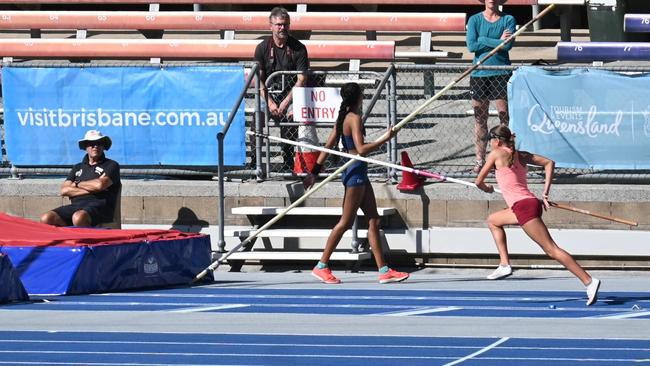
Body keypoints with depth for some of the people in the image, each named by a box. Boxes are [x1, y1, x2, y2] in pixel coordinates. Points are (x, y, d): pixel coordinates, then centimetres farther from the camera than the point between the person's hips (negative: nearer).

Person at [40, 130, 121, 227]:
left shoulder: (111, 165, 12)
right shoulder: (78, 168, 27)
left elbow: (100, 185, -8)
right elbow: (64, 190, 11)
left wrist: (77, 184, 9)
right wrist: (91, 189, -1)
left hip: (99, 205, -5)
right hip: (76, 204, 5)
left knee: (78, 217, -42)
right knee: (46, 218, -23)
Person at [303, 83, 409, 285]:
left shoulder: (343, 118, 13)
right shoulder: (354, 118, -15)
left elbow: (328, 146, 14)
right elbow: (361, 149, -24)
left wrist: (315, 172, 16)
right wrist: (385, 138, -17)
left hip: (358, 173, 10)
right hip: (356, 171, -10)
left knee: (373, 220, 7)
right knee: (346, 221, -4)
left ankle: (384, 270, 5)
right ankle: (322, 266, 2)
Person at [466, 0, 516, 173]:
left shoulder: (508, 20, 3)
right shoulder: (474, 20, 5)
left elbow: (508, 44, -12)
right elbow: (471, 45, -8)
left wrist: (483, 40, -10)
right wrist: (497, 41, -8)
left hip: (501, 73, -1)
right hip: (479, 73, 1)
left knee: (505, 118, -2)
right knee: (480, 119, 4)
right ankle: (480, 160, 10)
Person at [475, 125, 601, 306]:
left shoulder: (496, 154, 0)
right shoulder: (521, 155, 18)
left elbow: (479, 181, 5)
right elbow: (549, 163, 17)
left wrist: (487, 189, 29)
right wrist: (545, 192, 14)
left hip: (524, 206, -9)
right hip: (528, 202, 9)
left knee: (551, 249, -11)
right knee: (493, 220, 27)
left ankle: (589, 281, -16)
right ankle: (504, 265, 19)